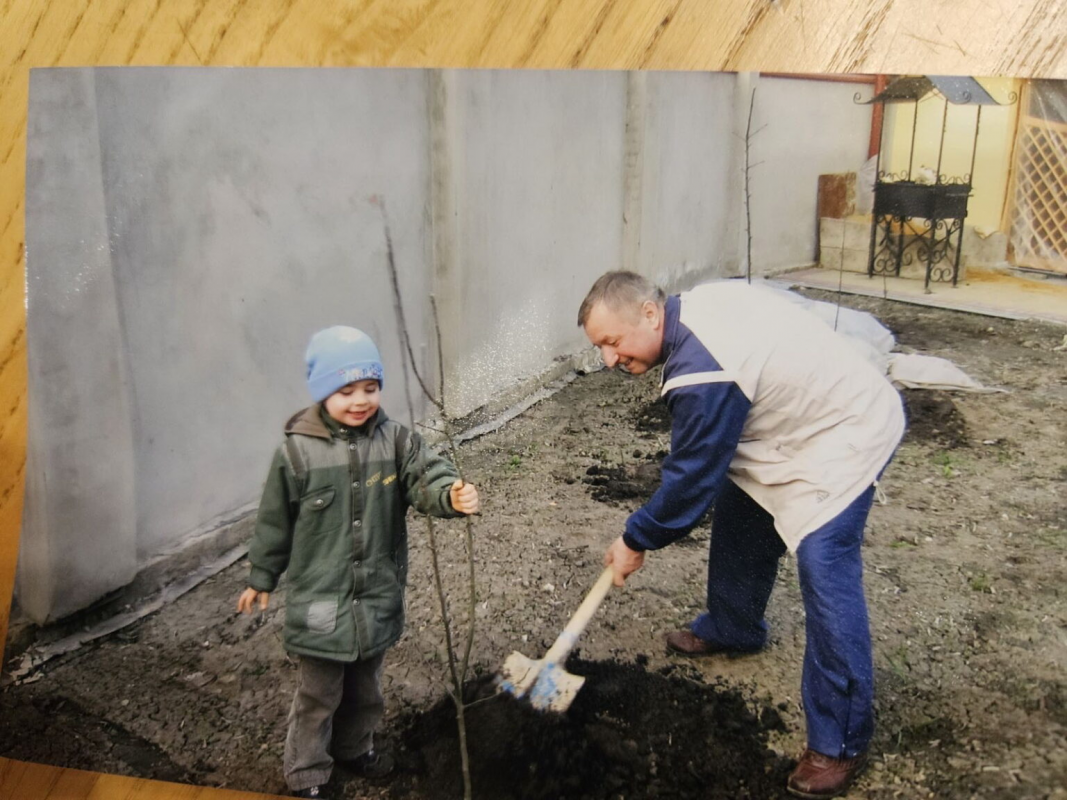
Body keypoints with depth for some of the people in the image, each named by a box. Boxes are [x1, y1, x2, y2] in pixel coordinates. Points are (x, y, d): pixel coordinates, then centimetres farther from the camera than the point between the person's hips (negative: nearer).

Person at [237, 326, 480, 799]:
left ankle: (355, 747, 49)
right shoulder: (297, 453, -14)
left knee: (365, 687, 24)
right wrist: (261, 579, 7)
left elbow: (428, 476, -20)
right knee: (318, 695, 12)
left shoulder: (395, 441, -6)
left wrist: (453, 495, -43)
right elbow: (275, 523, -3)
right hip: (320, 601, -3)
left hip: (378, 595, 4)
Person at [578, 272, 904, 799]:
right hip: (809, 411, 11)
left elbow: (691, 477, -22)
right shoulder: (694, 305, -4)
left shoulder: (703, 375, -33)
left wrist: (635, 541, -8)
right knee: (738, 510, 18)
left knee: (824, 569, -17)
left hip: (845, 434, -11)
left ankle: (841, 742, -6)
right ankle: (733, 629, 40)